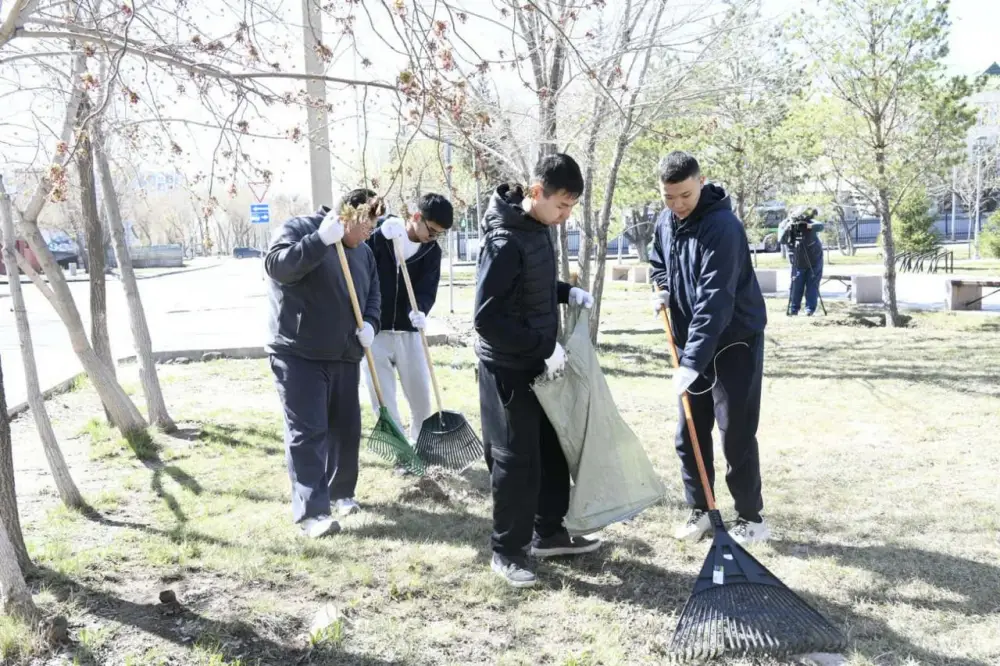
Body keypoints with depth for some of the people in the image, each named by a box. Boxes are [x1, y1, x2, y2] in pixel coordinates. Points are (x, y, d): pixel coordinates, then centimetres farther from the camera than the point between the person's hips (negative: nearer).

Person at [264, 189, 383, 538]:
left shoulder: (363, 252, 14)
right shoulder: (298, 229, -7)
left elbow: (373, 294, 21)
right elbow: (276, 265, -23)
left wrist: (370, 324, 0)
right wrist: (321, 240, -33)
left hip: (344, 356, 7)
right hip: (298, 354, -7)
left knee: (346, 428, 11)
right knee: (307, 433, -8)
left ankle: (339, 492, 30)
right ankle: (311, 511, -5)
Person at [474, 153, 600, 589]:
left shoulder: (538, 227, 4)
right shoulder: (506, 242, -25)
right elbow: (487, 318, -27)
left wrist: (568, 293, 4)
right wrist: (545, 346, -24)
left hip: (538, 363, 9)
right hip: (508, 368, -9)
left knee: (553, 451, 17)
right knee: (515, 460, 0)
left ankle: (548, 534, 32)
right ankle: (507, 551, 16)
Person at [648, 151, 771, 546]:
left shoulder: (722, 226, -24)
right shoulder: (665, 222, 1)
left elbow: (715, 301, -31)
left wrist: (692, 362, -35)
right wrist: (663, 289, 0)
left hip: (735, 342, -7)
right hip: (692, 342, 7)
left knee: (737, 436, -2)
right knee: (688, 435, 10)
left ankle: (751, 518, 13)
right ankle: (700, 510, 24)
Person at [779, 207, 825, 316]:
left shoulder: (809, 222, -16)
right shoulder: (785, 225, -13)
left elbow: (821, 226, -33)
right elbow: (782, 241, -26)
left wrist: (810, 226, -52)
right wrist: (787, 228, -41)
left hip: (814, 260, -1)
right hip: (798, 263, 1)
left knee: (812, 285, -3)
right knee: (796, 285, -3)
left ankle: (810, 309, 0)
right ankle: (793, 309, 4)